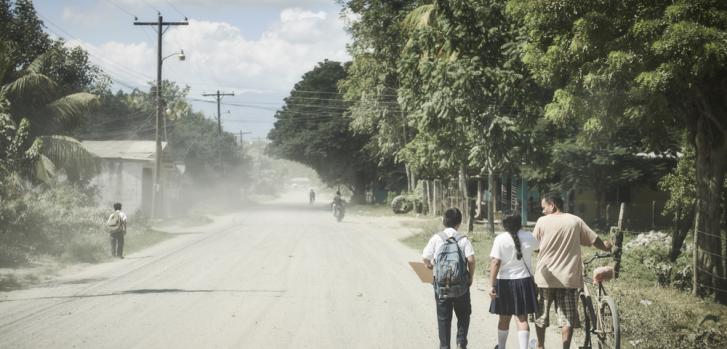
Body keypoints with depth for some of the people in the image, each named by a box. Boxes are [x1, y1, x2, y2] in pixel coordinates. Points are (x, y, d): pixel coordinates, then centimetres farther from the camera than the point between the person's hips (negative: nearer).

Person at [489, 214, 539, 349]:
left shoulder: (500, 239, -10)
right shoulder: (528, 237, -2)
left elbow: (495, 263, -16)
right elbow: (537, 246, 22)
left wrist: (492, 285, -15)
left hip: (505, 282, -1)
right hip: (524, 281, 1)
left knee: (504, 318, 15)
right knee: (522, 318, 0)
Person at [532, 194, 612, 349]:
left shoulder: (542, 221, -4)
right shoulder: (576, 221, 0)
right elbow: (595, 241, 4)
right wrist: (606, 246, 25)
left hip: (545, 277, 0)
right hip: (568, 278, 0)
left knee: (541, 315, 17)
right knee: (568, 318, 4)